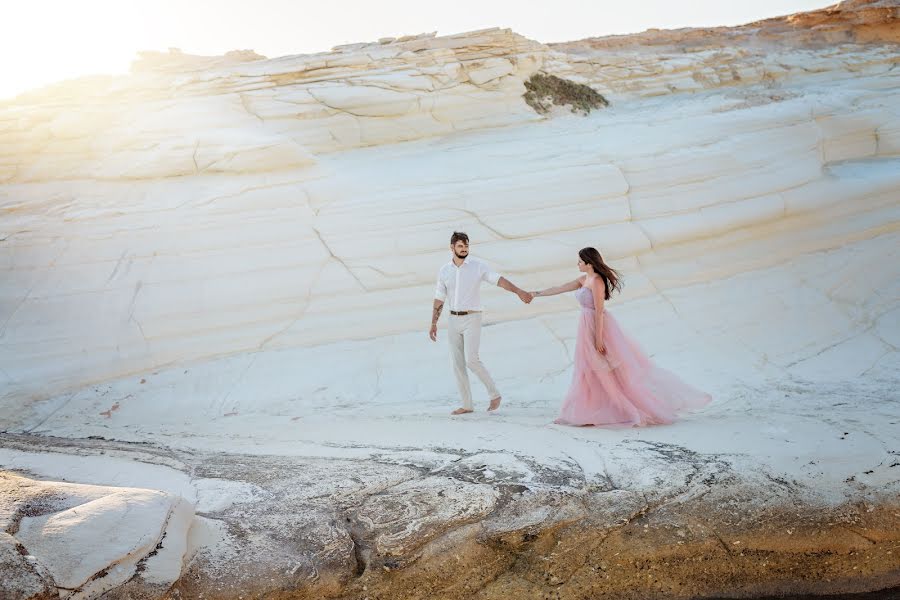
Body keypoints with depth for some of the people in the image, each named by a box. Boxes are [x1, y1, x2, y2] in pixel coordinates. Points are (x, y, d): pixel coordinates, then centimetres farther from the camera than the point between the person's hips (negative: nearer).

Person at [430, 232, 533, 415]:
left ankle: (494, 394, 2)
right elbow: (439, 299, 10)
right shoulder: (444, 271, 6)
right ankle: (467, 405, 13)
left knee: (471, 360, -17)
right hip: (454, 321, 5)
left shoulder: (478, 265, -6)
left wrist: (519, 291, -31)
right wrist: (433, 324, 6)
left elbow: (499, 280, -17)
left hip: (472, 319, -5)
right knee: (458, 364, 4)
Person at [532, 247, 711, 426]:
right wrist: (537, 294, 22)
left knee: (617, 370, -2)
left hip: (598, 326, -10)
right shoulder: (584, 279, 11)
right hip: (587, 326, 10)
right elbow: (560, 288, 20)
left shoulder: (597, 281, -17)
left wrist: (598, 338, -21)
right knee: (589, 372, 12)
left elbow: (599, 311, -20)